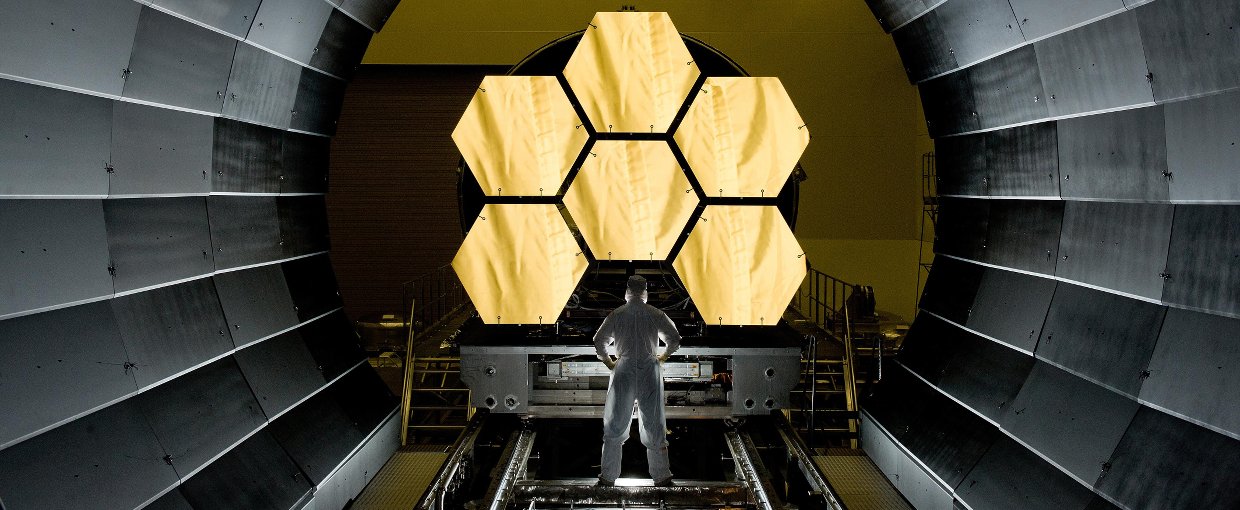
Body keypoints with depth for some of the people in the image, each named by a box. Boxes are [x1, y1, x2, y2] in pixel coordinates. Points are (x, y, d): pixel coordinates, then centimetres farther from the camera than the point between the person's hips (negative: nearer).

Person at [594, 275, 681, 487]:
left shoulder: (616, 315, 1)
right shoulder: (656, 314, 1)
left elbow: (598, 341, -1)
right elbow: (675, 339, 1)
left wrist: (609, 362, 13)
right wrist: (662, 357, 17)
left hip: (623, 372, 0)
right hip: (649, 370, 0)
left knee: (615, 424, 8)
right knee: (653, 424, 7)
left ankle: (608, 477, 9)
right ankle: (661, 477, 10)